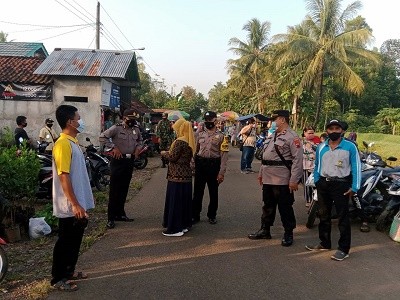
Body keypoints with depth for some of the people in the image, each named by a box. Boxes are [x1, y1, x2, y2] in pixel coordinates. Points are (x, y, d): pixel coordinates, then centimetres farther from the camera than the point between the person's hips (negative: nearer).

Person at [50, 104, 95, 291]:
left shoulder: (72, 141, 11)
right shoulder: (63, 144, -19)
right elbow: (63, 177, -23)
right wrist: (75, 204, -24)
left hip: (79, 203, 9)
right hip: (70, 206, -9)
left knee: (75, 239, 19)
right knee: (66, 241, 4)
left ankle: (69, 271, 35)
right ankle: (58, 278, 19)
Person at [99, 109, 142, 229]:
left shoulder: (136, 130, 9)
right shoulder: (116, 128, -10)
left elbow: (139, 140, 28)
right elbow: (102, 137, -14)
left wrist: (138, 147, 9)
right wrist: (113, 147, -17)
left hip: (130, 161, 6)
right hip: (118, 160, -6)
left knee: (124, 189, 14)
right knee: (114, 190, -2)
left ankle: (120, 213, 26)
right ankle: (111, 218, 5)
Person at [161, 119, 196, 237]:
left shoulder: (179, 142, -17)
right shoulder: (190, 142, 9)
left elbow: (173, 157, -16)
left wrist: (164, 153, 2)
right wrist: (169, 153, 15)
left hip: (177, 176, -9)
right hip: (186, 175, 9)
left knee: (175, 201, -1)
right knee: (185, 200, 15)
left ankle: (175, 228, 5)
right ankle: (185, 224, 25)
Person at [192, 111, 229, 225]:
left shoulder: (221, 136, -3)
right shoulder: (200, 134, 8)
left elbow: (224, 155, -7)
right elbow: (195, 151, 14)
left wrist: (221, 172, -12)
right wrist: (193, 166, 8)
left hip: (214, 165, -3)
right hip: (200, 165, 3)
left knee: (213, 192, 10)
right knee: (197, 191, 7)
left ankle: (212, 215, 26)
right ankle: (195, 215, 19)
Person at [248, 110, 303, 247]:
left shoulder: (292, 137, -12)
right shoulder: (272, 136, 15)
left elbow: (297, 160, -17)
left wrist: (294, 180, -20)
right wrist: (261, 173, 19)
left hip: (282, 180, -8)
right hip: (268, 178, 8)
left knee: (285, 207, 4)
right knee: (268, 205, 17)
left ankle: (288, 234, 19)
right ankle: (265, 230, 30)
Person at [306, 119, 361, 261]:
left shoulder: (350, 147, -5)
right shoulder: (321, 147, 8)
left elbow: (356, 167, -6)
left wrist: (354, 187, -10)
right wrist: (317, 181, 9)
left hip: (341, 185, -5)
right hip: (323, 184, 5)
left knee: (343, 217, -1)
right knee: (323, 215, 14)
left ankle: (344, 249, 8)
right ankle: (324, 243, 28)